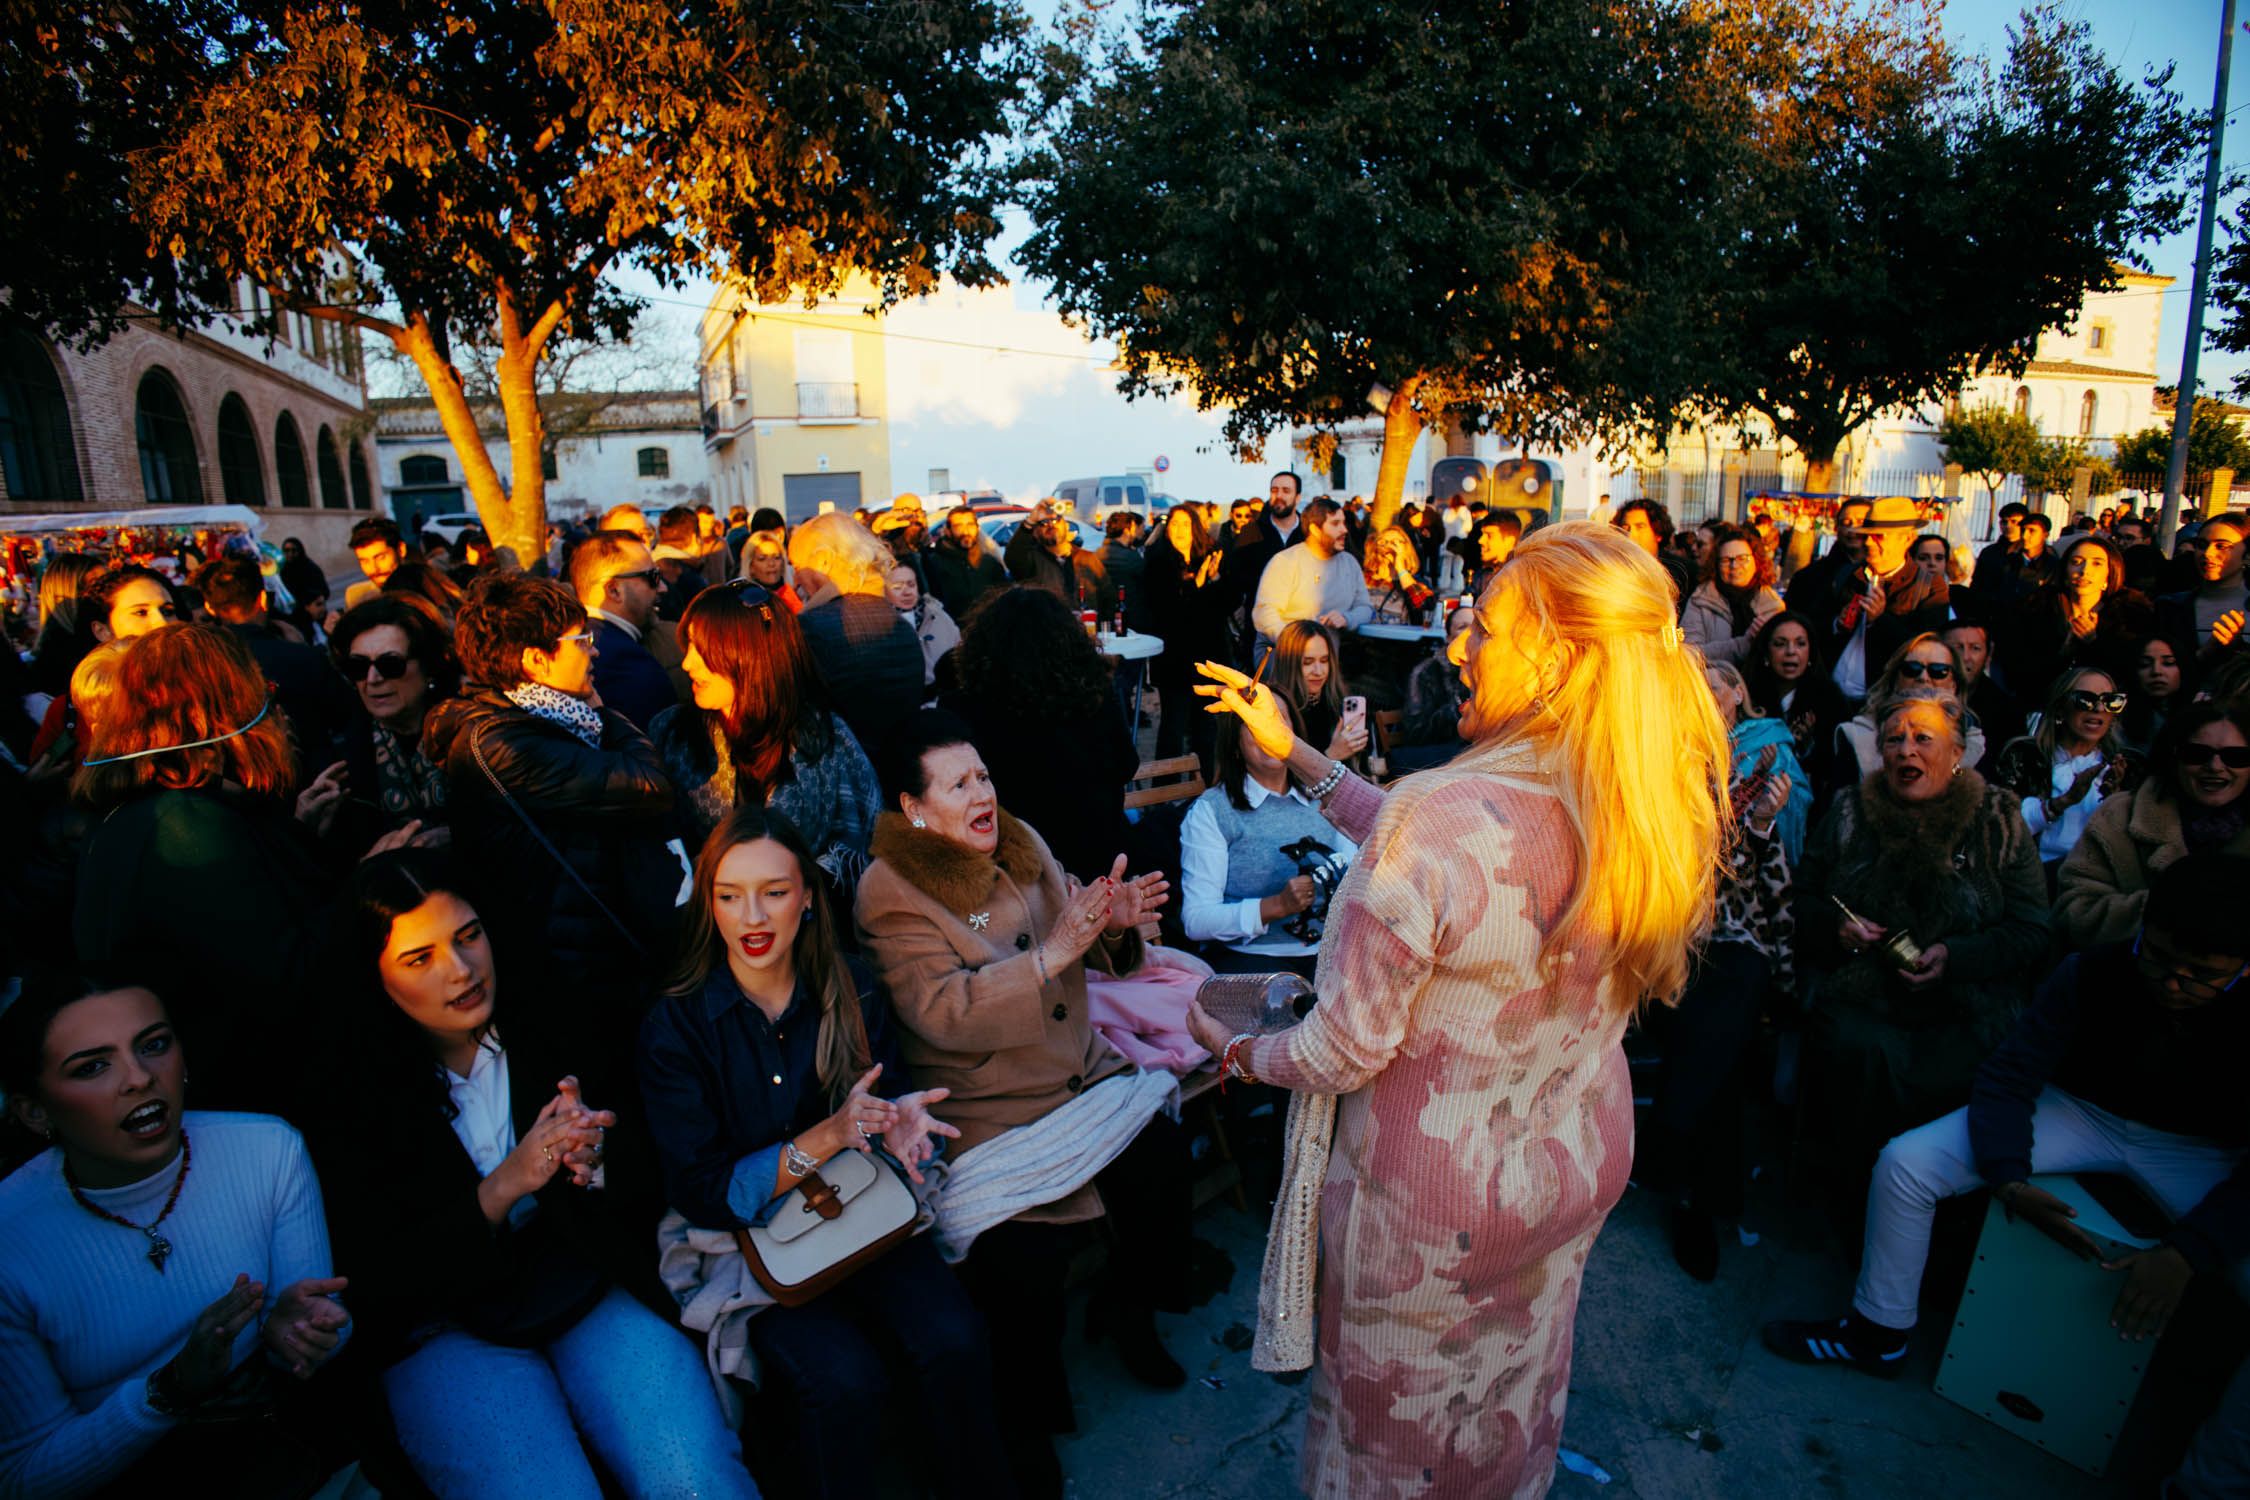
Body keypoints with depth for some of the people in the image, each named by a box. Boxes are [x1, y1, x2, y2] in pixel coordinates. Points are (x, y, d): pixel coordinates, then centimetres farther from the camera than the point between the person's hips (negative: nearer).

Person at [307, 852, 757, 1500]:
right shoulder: (347, 1098, -3)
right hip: (448, 1334, -1)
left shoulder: (548, 1027, 3)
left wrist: (596, 1161, -16)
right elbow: (375, 1279, -5)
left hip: (591, 1297, 1)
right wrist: (504, 1186, -17)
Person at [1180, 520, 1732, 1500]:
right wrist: (1295, 751, 5)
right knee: (1515, 1389, 33)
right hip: (1582, 1163, 6)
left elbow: (1346, 1050, -25)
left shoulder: (1439, 815, -35)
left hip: (1435, 1197, -6)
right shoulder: (1651, 811, -12)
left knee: (1395, 1420, 24)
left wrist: (1236, 1052, -4)